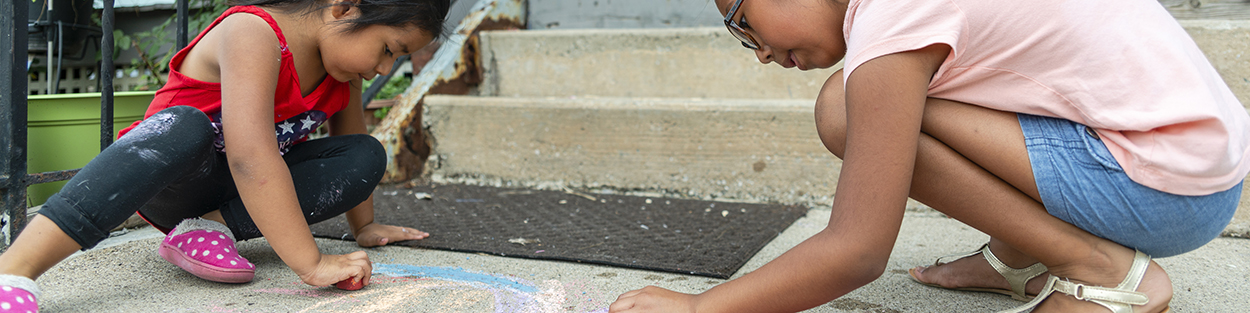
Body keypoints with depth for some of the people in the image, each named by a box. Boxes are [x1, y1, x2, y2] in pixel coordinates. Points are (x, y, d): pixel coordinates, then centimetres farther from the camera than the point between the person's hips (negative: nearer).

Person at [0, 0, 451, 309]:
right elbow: (250, 157, -44)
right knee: (186, 127, -41)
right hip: (164, 184, -7)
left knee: (368, 156, -14)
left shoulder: (343, 50, -5)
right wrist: (311, 263, -48)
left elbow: (352, 145, 10)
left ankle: (211, 225, -22)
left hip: (252, 190, 7)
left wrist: (363, 225, 14)